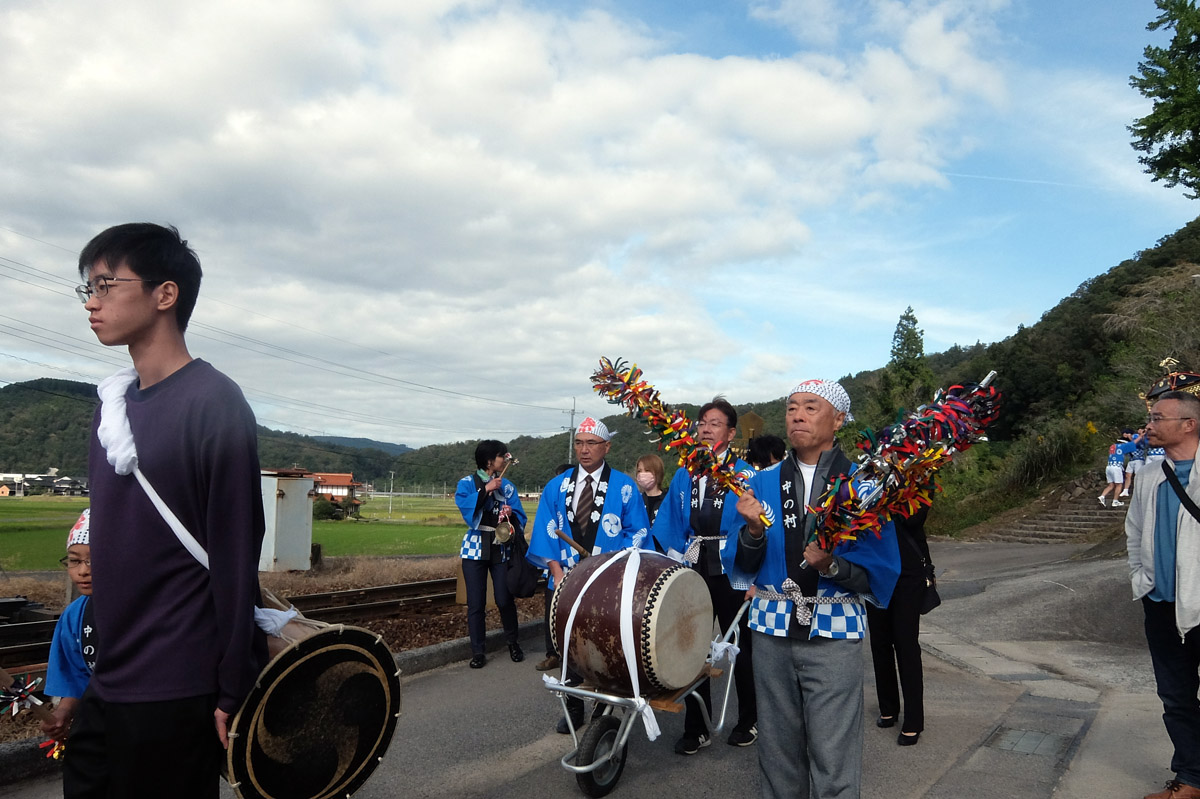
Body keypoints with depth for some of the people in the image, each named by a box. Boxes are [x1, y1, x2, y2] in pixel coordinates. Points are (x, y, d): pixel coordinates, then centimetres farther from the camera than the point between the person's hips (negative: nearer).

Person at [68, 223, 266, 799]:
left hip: (172, 694, -7)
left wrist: (234, 693, -15)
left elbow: (235, 556, -17)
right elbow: (112, 539, 15)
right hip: (107, 684, 7)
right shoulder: (113, 402, 8)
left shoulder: (213, 403, -16)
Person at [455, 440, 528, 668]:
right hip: (475, 549, -1)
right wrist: (485, 489, -22)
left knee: (505, 600, -4)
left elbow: (520, 518, 2)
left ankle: (513, 643, 19)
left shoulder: (507, 486, 8)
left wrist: (511, 514, -19)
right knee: (476, 603, -1)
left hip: (501, 550, 1)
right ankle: (478, 651, 11)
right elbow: (464, 505, -17)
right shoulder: (467, 483, 2)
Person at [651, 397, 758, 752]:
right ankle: (696, 729, 20)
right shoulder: (684, 475, 9)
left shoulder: (745, 475, -5)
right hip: (693, 570, 4)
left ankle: (748, 721, 29)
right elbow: (671, 527, 9)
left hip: (731, 572, -4)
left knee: (740, 646, 10)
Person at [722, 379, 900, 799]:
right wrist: (753, 531, -16)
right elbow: (742, 566, 3)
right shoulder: (762, 483, 6)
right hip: (772, 628, 3)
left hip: (834, 634, -3)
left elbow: (879, 573, -6)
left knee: (834, 762, 1)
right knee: (778, 750, 14)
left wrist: (832, 565, -23)